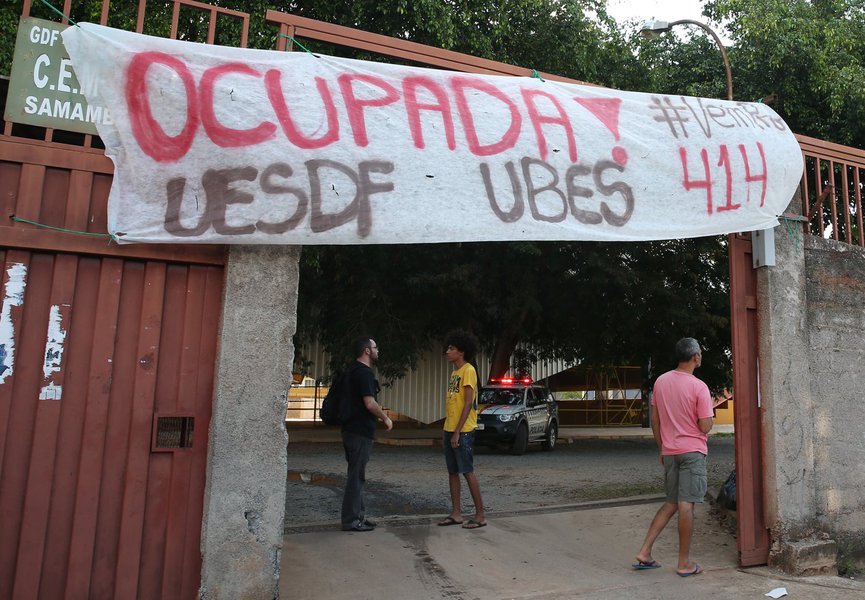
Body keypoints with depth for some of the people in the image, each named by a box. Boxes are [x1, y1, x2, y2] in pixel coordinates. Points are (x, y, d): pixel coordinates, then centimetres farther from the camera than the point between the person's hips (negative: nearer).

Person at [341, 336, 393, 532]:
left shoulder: (353, 371, 15)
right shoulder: (364, 372, -16)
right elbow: (370, 404, -23)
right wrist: (386, 418, -8)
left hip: (352, 429, 10)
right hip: (361, 432, -10)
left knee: (356, 474, 16)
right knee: (356, 476, -4)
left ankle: (358, 515, 25)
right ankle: (351, 520, 3)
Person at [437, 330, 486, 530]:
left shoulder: (468, 371, -11)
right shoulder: (454, 372, 16)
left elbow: (468, 403, -17)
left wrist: (458, 431, -20)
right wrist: (446, 431, 17)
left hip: (463, 431, -9)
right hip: (450, 430, 9)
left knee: (468, 472, -5)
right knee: (453, 472, 10)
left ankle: (480, 515, 2)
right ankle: (456, 513, 16)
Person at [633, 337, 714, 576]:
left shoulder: (661, 381, 4)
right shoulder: (699, 387, -13)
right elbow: (705, 427, -14)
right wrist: (710, 415, 7)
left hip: (669, 452, 6)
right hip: (692, 451, -5)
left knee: (671, 503, 15)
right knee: (686, 505, 0)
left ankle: (645, 552, 10)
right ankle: (684, 563, 9)